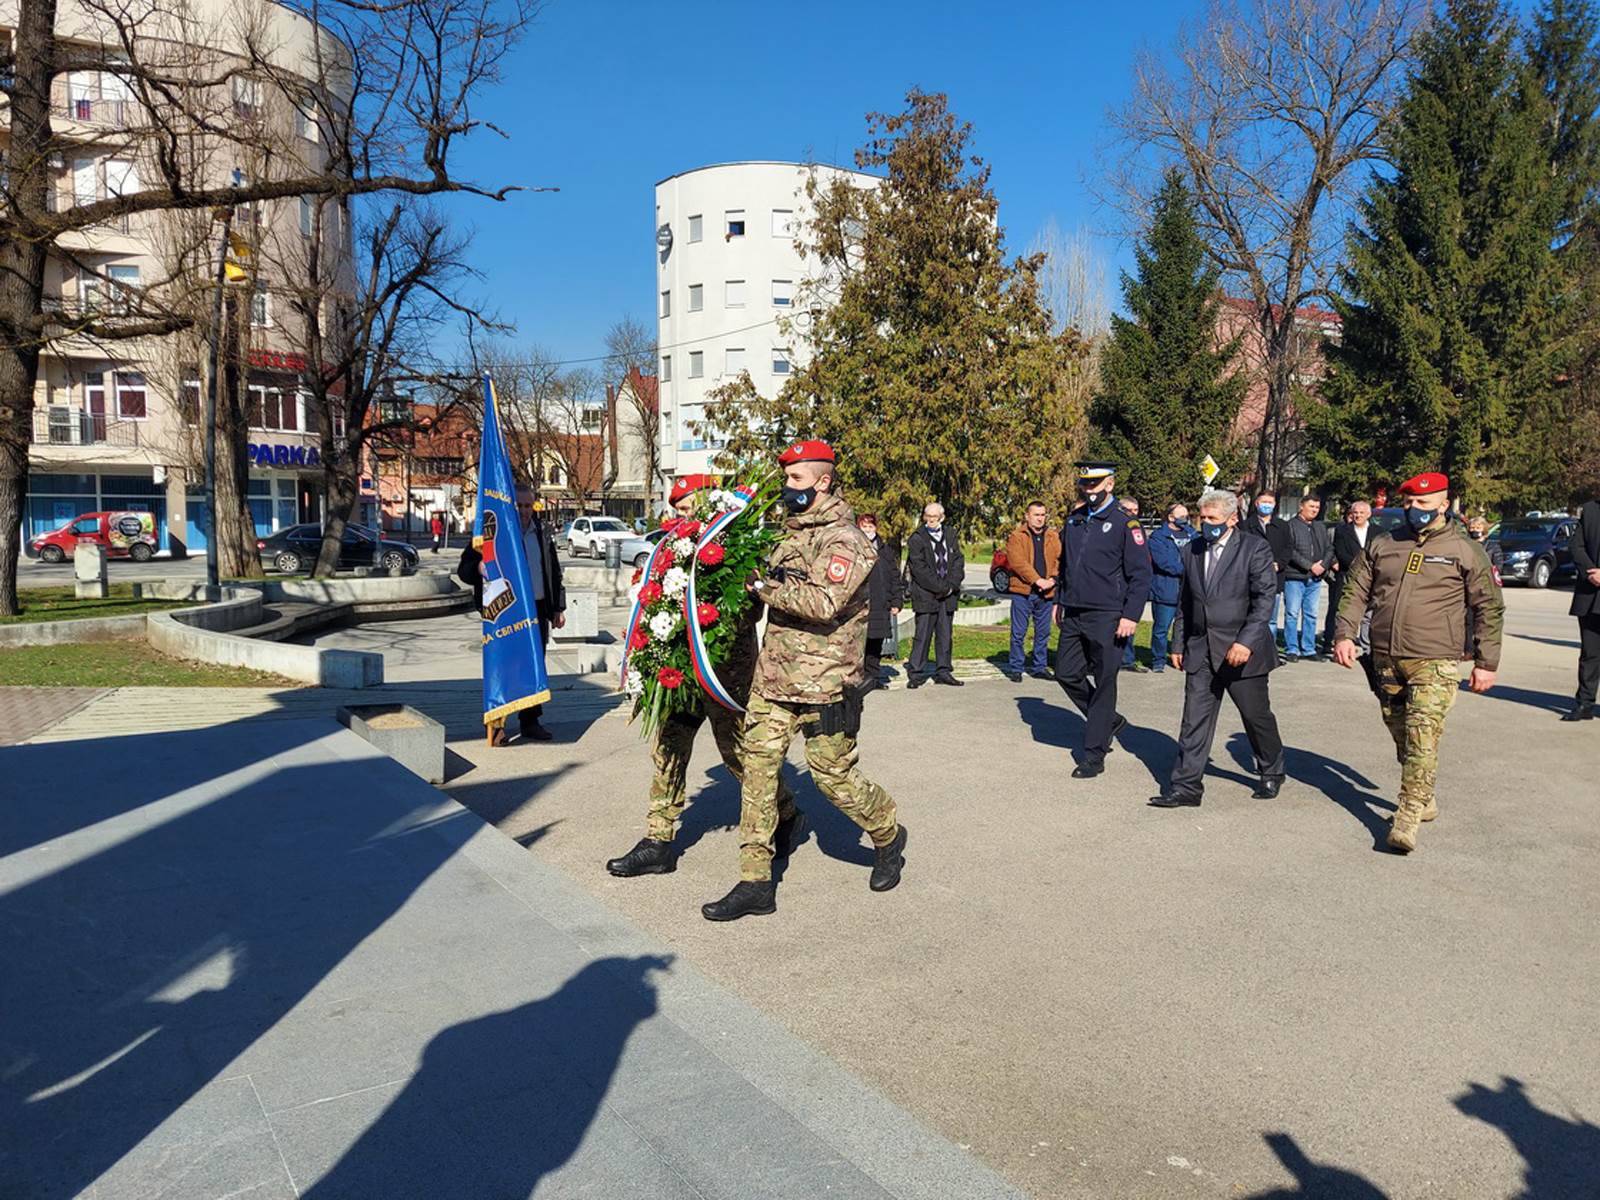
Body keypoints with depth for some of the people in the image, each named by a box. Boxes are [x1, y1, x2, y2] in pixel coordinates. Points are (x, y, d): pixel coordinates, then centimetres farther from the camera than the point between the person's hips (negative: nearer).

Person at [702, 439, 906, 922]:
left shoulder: (843, 540, -12)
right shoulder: (792, 531, 14)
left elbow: (823, 604, -25)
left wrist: (766, 588, -18)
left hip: (824, 682, -8)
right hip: (773, 674, 8)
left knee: (833, 776, 3)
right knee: (758, 767, 2)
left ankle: (889, 836, 32)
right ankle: (755, 883, 8)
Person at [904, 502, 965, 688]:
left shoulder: (950, 536, 12)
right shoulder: (917, 539, -3)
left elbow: (958, 562, 7)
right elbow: (920, 569, -10)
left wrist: (951, 585, -7)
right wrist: (940, 588, -13)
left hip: (948, 595, 5)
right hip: (925, 594, -5)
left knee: (945, 635, 9)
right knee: (923, 635, -4)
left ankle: (943, 671, 16)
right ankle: (916, 673, 2)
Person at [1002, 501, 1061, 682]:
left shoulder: (1053, 537, 11)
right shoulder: (1016, 536, -2)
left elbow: (1060, 560, 3)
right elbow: (1018, 561, -13)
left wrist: (1052, 580, -13)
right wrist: (1037, 580, -19)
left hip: (1046, 592, 4)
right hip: (1022, 592, -4)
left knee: (1043, 632, 11)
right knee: (1019, 632, 0)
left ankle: (1040, 667, 22)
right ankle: (1015, 668, 9)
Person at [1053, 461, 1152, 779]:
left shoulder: (1125, 524, -8)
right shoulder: (1073, 520, 11)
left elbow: (1141, 574, -9)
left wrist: (1131, 616, -14)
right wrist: (1060, 599, 19)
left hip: (1107, 618, -7)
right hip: (1073, 615, 7)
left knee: (1104, 683, 1)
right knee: (1066, 673, 8)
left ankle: (1094, 755, 8)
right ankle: (1109, 721, 31)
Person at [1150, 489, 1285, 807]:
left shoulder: (1255, 548, -6)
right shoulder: (1192, 551, 9)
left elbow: (1265, 597, -13)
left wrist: (1246, 641, -22)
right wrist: (1178, 643, 12)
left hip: (1242, 651, -4)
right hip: (1200, 650, 4)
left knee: (1256, 715, 10)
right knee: (1195, 719, 0)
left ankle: (1272, 773, 33)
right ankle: (1186, 787, 1)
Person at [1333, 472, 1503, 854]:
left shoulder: (1466, 551, 1)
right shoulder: (1382, 546, 10)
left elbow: (1489, 608, 3)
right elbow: (1356, 592, 12)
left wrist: (1486, 662, 0)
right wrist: (1344, 634, -2)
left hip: (1434, 664, -4)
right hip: (1386, 659, 5)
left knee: (1422, 740, -13)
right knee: (1401, 736, 13)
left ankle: (1408, 818, -11)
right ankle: (1425, 798, 31)